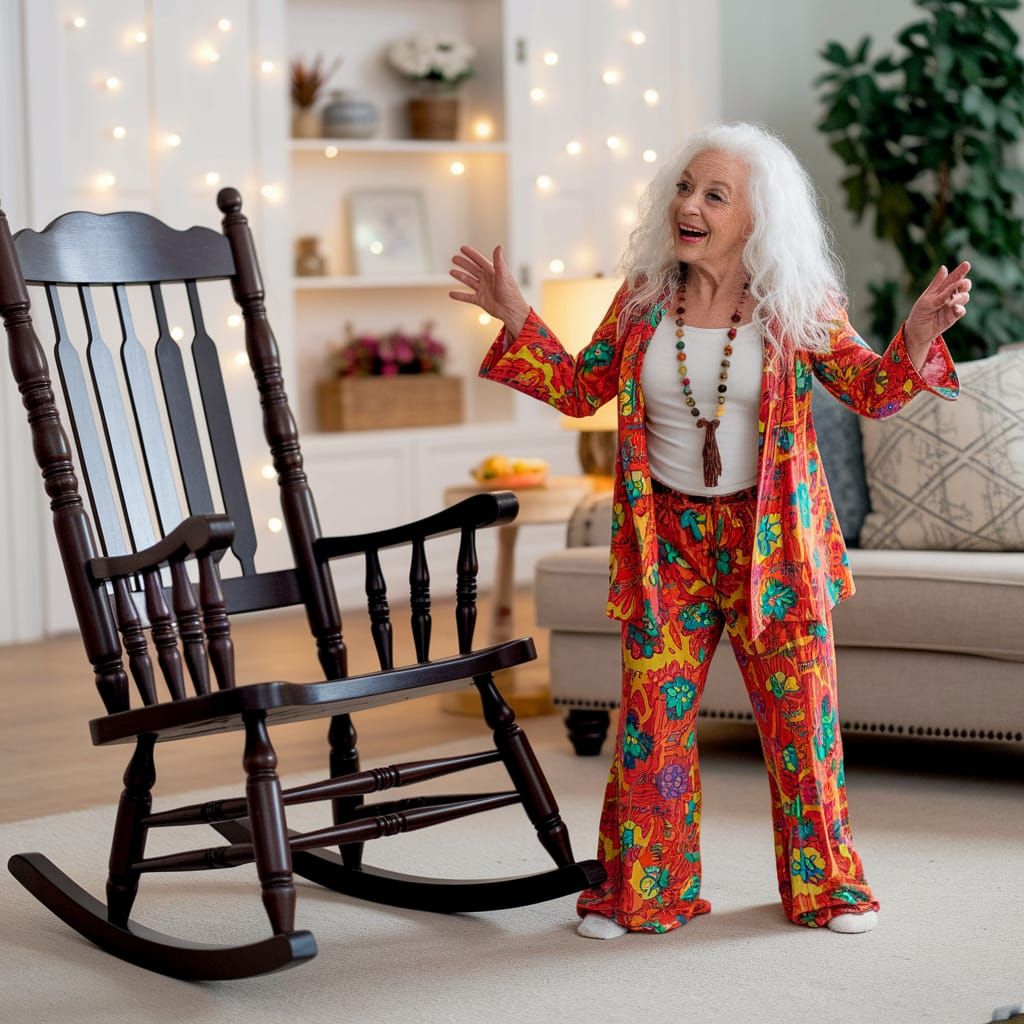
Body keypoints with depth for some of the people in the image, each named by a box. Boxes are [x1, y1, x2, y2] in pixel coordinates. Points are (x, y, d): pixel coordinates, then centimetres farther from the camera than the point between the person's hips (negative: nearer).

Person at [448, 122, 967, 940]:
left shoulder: (800, 306, -4)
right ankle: (642, 891, 16)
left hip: (774, 540, -1)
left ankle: (825, 882, 22)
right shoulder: (644, 299, 2)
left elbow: (871, 392, -1)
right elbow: (580, 388, 9)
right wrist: (517, 321, 0)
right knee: (651, 716, 2)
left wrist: (918, 339, -19)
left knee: (801, 715, 5)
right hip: (669, 543, 2)